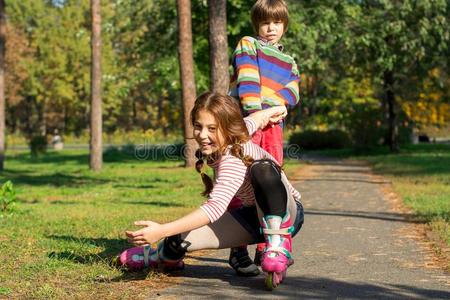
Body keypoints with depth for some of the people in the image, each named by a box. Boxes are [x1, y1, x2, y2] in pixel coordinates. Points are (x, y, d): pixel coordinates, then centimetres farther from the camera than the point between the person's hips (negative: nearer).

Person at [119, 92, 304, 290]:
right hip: (254, 216, 8)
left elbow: (215, 207, -48)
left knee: (263, 169, -41)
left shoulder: (234, 160, -34)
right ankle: (162, 256, 28)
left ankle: (279, 246, -26)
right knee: (181, 237, -10)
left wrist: (162, 230, -56)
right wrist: (273, 111, 36)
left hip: (287, 214, -8)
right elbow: (254, 119, 12)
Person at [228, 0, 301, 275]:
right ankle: (239, 252, -7)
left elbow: (292, 94, 5)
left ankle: (266, 248, 12)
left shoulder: (289, 63, 23)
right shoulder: (247, 46, 8)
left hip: (273, 125, 5)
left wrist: (267, 104, -13)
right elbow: (247, 81, -9)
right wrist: (254, 110, -23)